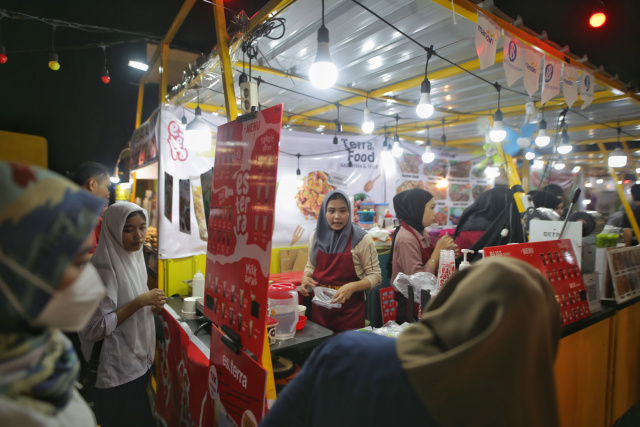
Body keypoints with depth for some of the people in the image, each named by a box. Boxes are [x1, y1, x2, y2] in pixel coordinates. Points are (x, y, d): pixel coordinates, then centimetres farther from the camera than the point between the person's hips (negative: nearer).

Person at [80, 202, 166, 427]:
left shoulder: (134, 257, 2)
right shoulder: (105, 269, -23)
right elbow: (95, 328, -24)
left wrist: (151, 306, -1)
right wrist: (139, 302, -26)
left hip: (139, 362, 8)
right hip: (118, 372, -8)